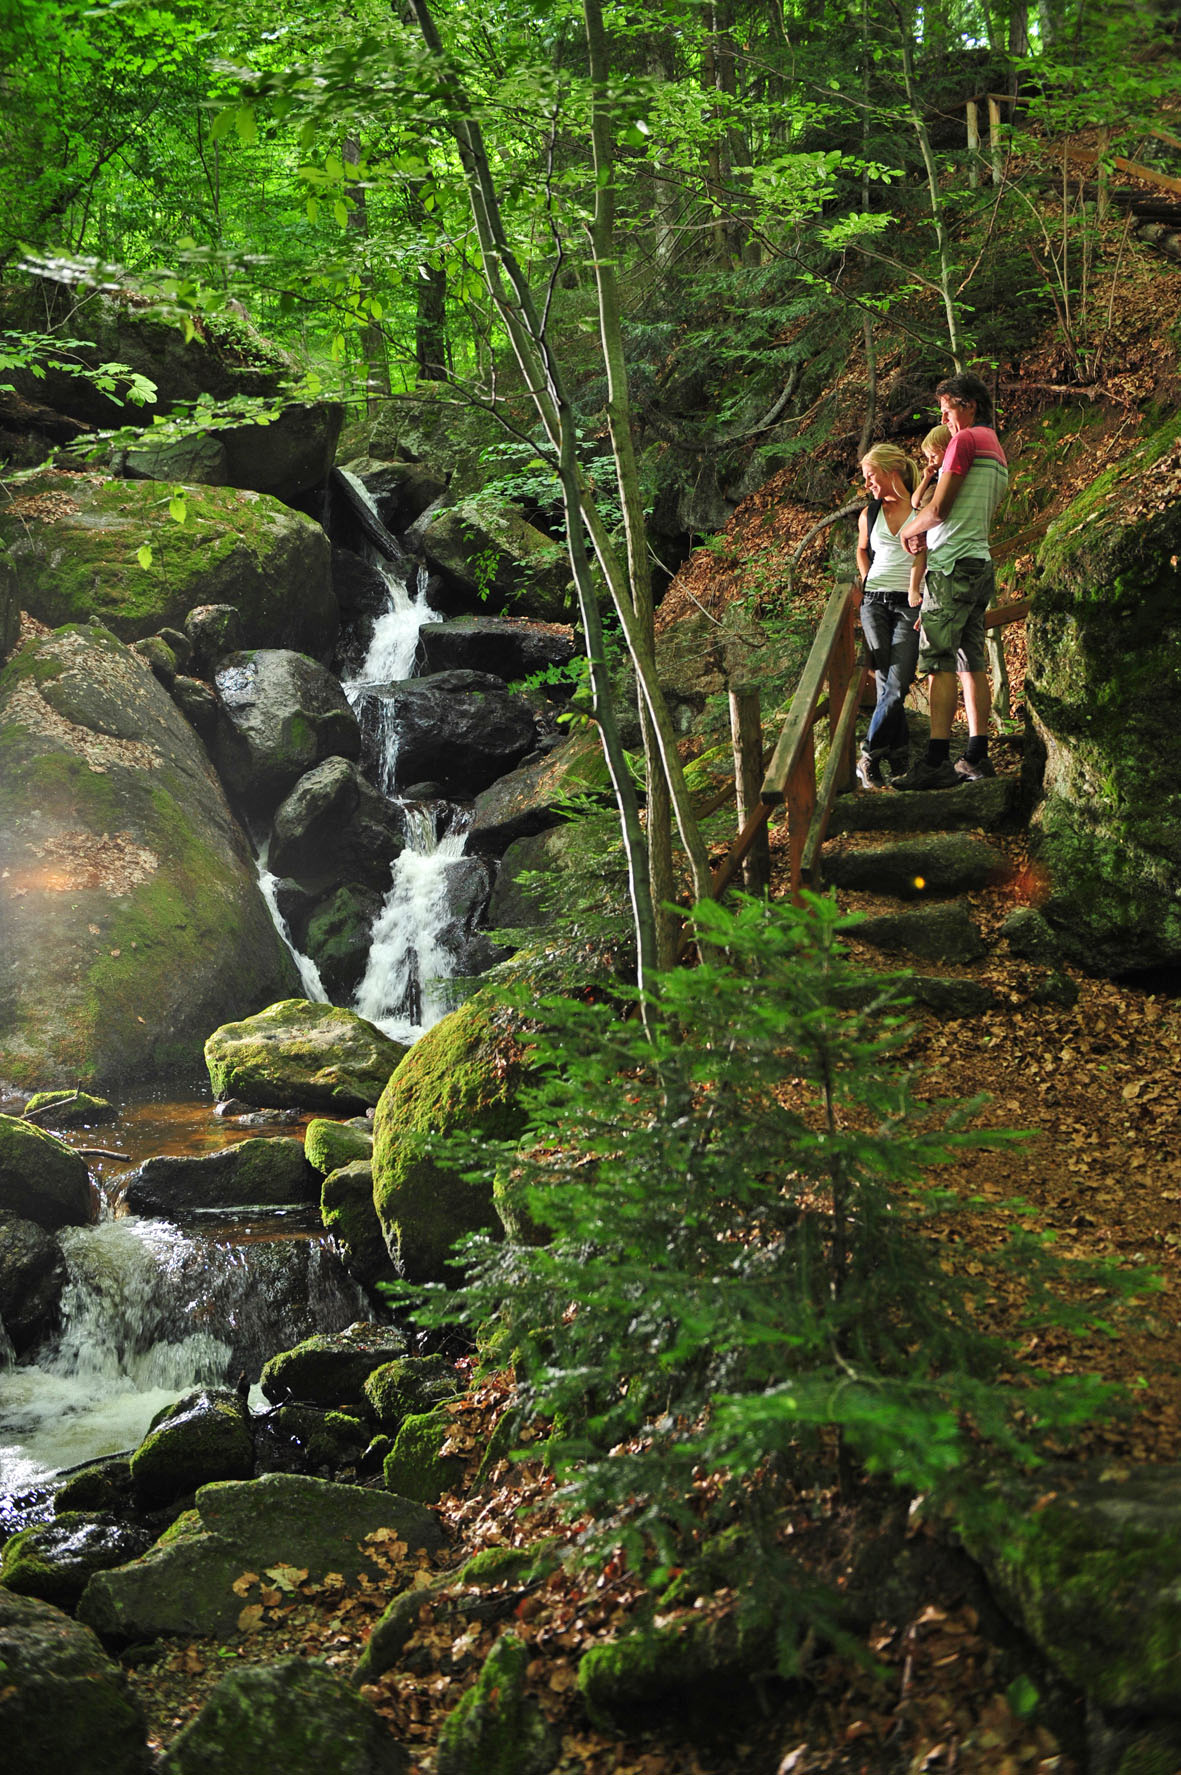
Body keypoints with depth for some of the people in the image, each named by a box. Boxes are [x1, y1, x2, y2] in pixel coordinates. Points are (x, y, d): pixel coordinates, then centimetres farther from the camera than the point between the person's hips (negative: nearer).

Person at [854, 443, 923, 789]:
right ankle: (899, 760, -1)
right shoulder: (870, 514, 11)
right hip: (875, 602, 3)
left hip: (910, 605, -3)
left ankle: (868, 757, -5)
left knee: (897, 686, -14)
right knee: (889, 686, -7)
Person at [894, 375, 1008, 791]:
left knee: (939, 663, -13)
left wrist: (908, 531, 7)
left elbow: (938, 509, -11)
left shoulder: (966, 440, -7)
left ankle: (936, 762, -18)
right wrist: (928, 536, 13)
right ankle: (976, 757, 7)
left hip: (953, 566, -10)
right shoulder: (997, 451, 23)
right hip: (980, 564, 10)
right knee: (972, 664, 8)